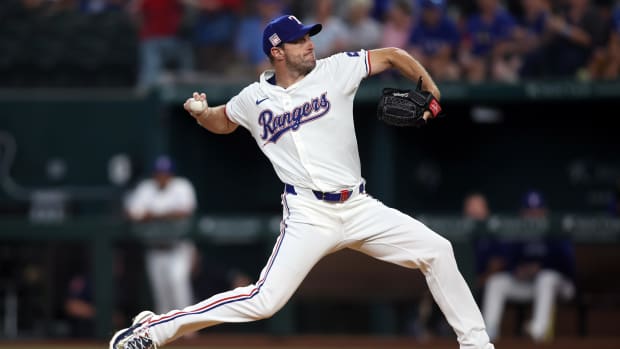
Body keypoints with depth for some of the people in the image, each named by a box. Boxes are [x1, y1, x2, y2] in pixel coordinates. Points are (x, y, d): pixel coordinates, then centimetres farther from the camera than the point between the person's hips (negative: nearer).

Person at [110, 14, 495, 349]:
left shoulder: (335, 70, 4)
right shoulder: (254, 99, 5)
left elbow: (392, 56, 11)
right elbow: (223, 121, 25)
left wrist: (428, 85, -5)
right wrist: (200, 113, 3)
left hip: (359, 208, 3)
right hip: (308, 213, -3)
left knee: (437, 251, -2)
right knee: (264, 300, -17)